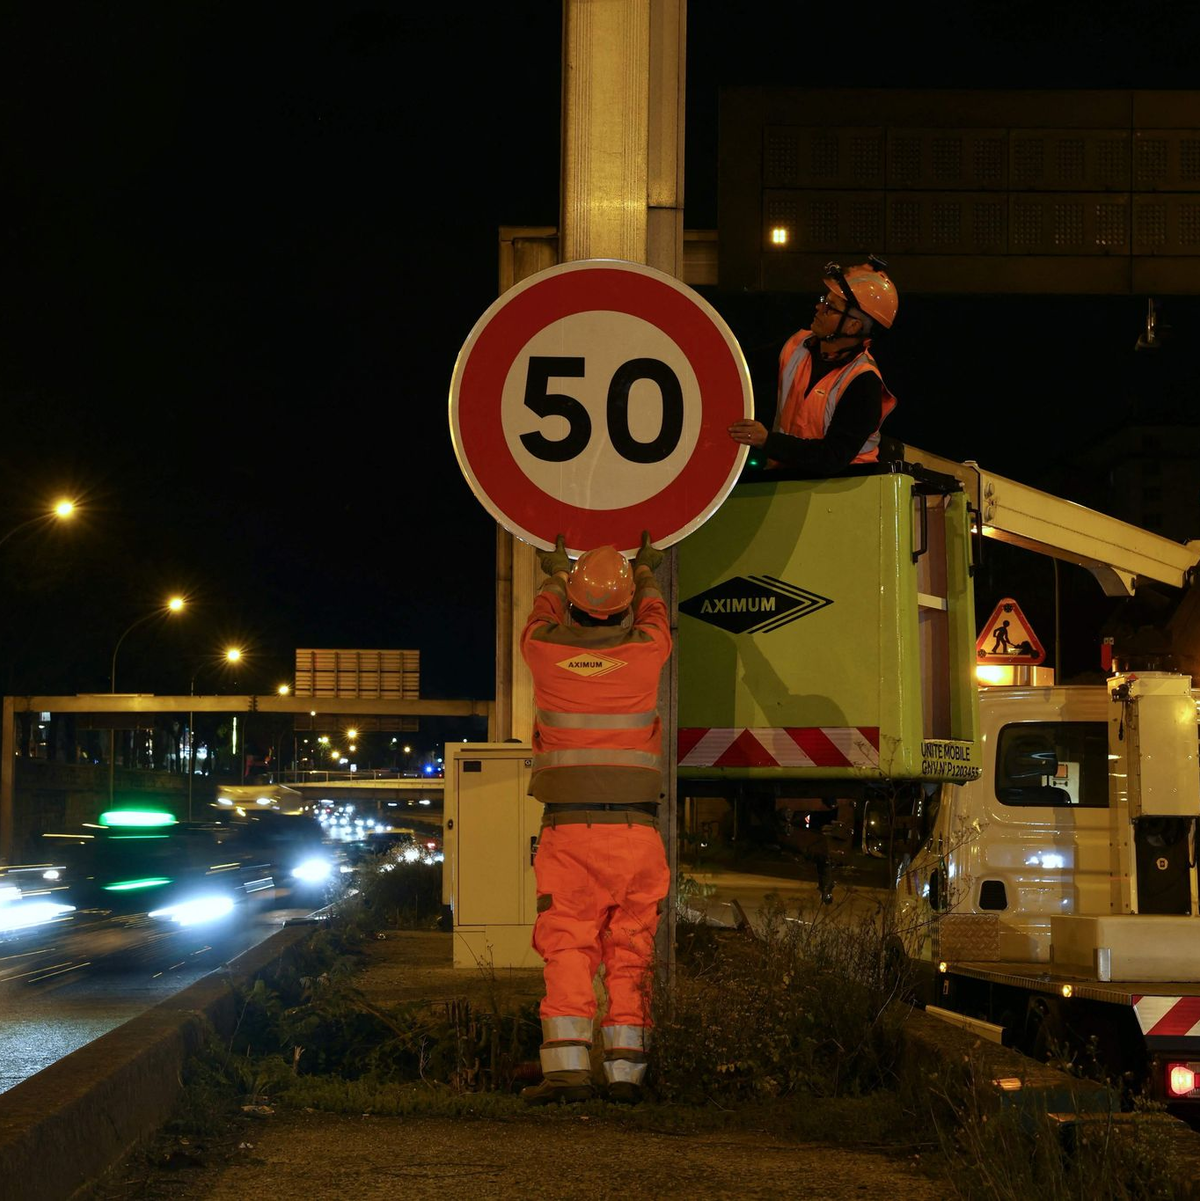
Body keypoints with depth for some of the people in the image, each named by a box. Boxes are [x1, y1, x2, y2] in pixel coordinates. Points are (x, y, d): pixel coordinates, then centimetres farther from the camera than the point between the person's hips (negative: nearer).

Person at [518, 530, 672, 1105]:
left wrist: (556, 575, 46)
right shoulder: (645, 653, -1)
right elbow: (654, 618, 25)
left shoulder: (546, 651, 0)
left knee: (567, 953, 0)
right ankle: (625, 1070, 3)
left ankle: (566, 1064, -12)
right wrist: (646, 572, 45)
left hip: (568, 829, 0)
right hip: (636, 830, 0)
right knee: (630, 956, 6)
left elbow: (542, 618, 26)